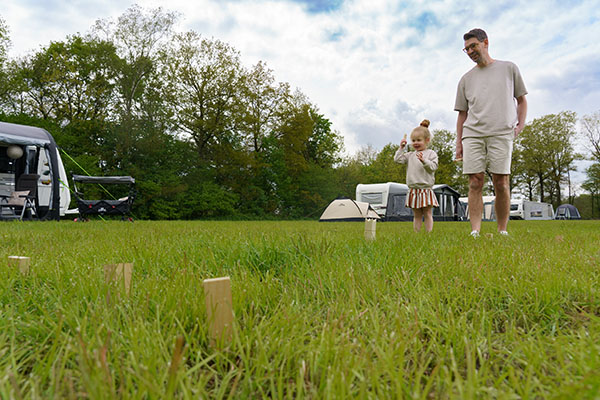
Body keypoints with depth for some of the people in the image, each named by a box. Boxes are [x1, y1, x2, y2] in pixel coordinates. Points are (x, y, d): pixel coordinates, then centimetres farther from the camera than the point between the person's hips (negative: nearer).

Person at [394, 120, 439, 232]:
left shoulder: (431, 153, 0)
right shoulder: (410, 155, 12)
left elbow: (433, 167, -12)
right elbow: (397, 159, 6)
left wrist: (424, 160, -26)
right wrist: (401, 148, 4)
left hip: (426, 188, -4)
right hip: (413, 190, 4)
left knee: (427, 214, 0)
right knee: (416, 215, 9)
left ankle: (429, 234, 3)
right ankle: (416, 234, 13)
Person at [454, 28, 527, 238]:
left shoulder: (509, 68, 17)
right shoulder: (466, 79, 19)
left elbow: (521, 99, 20)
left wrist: (520, 124, 5)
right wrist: (459, 142, 10)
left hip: (501, 133, -1)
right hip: (472, 134, 1)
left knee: (501, 183, -7)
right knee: (475, 183, -8)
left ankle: (503, 231, 1)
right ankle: (475, 232, -10)